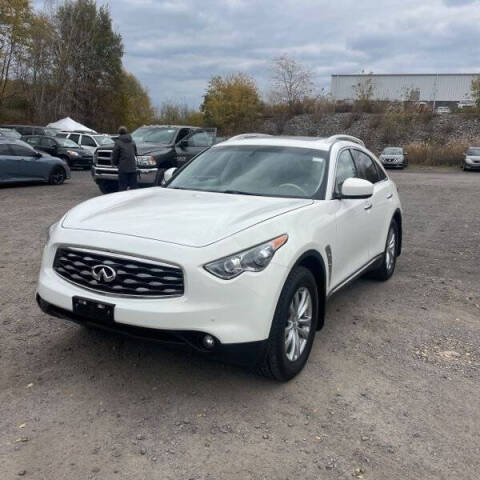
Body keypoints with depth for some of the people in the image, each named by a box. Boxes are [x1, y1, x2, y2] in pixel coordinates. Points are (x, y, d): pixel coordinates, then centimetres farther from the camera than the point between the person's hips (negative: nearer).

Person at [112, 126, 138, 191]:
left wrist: (115, 163, 18)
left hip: (123, 169, -4)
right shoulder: (132, 142, 10)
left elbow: (114, 155, 0)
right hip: (133, 168, 4)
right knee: (133, 187, 9)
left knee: (122, 188, 0)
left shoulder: (118, 142, -4)